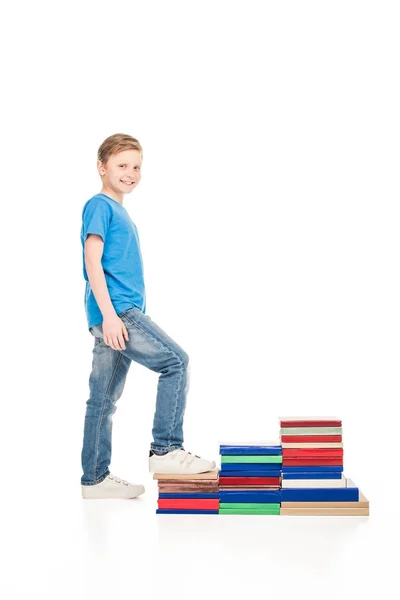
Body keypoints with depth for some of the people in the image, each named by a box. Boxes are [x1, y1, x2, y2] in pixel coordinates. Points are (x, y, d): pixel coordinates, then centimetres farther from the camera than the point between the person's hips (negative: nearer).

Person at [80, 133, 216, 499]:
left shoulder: (119, 212, 22)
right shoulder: (99, 206, -5)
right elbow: (92, 261, -14)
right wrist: (109, 314, -22)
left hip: (119, 316, 9)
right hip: (114, 311, -9)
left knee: (105, 399, 10)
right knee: (176, 361, -12)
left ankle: (95, 479, 16)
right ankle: (165, 449, -8)